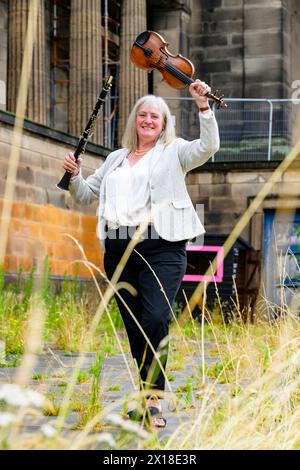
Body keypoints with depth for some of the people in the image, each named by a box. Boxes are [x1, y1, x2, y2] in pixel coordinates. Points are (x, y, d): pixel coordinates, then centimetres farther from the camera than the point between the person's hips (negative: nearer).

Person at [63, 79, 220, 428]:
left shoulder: (174, 152, 10)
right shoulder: (116, 159, 24)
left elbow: (208, 147, -9)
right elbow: (85, 195, 29)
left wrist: (203, 106, -19)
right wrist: (74, 175, 8)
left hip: (161, 248, -5)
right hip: (119, 249, 5)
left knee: (155, 320, -20)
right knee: (134, 327, 4)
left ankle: (154, 400, -15)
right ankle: (147, 397, 13)